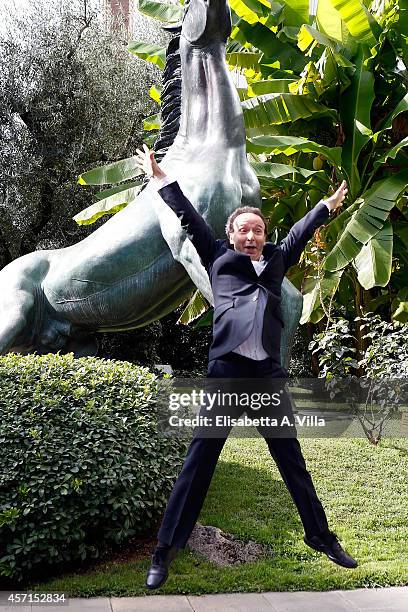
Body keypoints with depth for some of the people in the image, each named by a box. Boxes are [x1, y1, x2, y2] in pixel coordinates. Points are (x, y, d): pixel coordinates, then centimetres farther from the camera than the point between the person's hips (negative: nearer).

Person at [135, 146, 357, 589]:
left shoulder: (276, 257, 21)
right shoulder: (218, 256, 14)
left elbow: (301, 231, 35)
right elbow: (189, 217, 20)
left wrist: (328, 204, 48)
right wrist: (160, 179, 26)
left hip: (268, 370, 3)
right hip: (226, 368, -3)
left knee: (291, 457, 13)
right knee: (199, 460, -2)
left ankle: (320, 534, 28)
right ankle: (166, 549, 6)